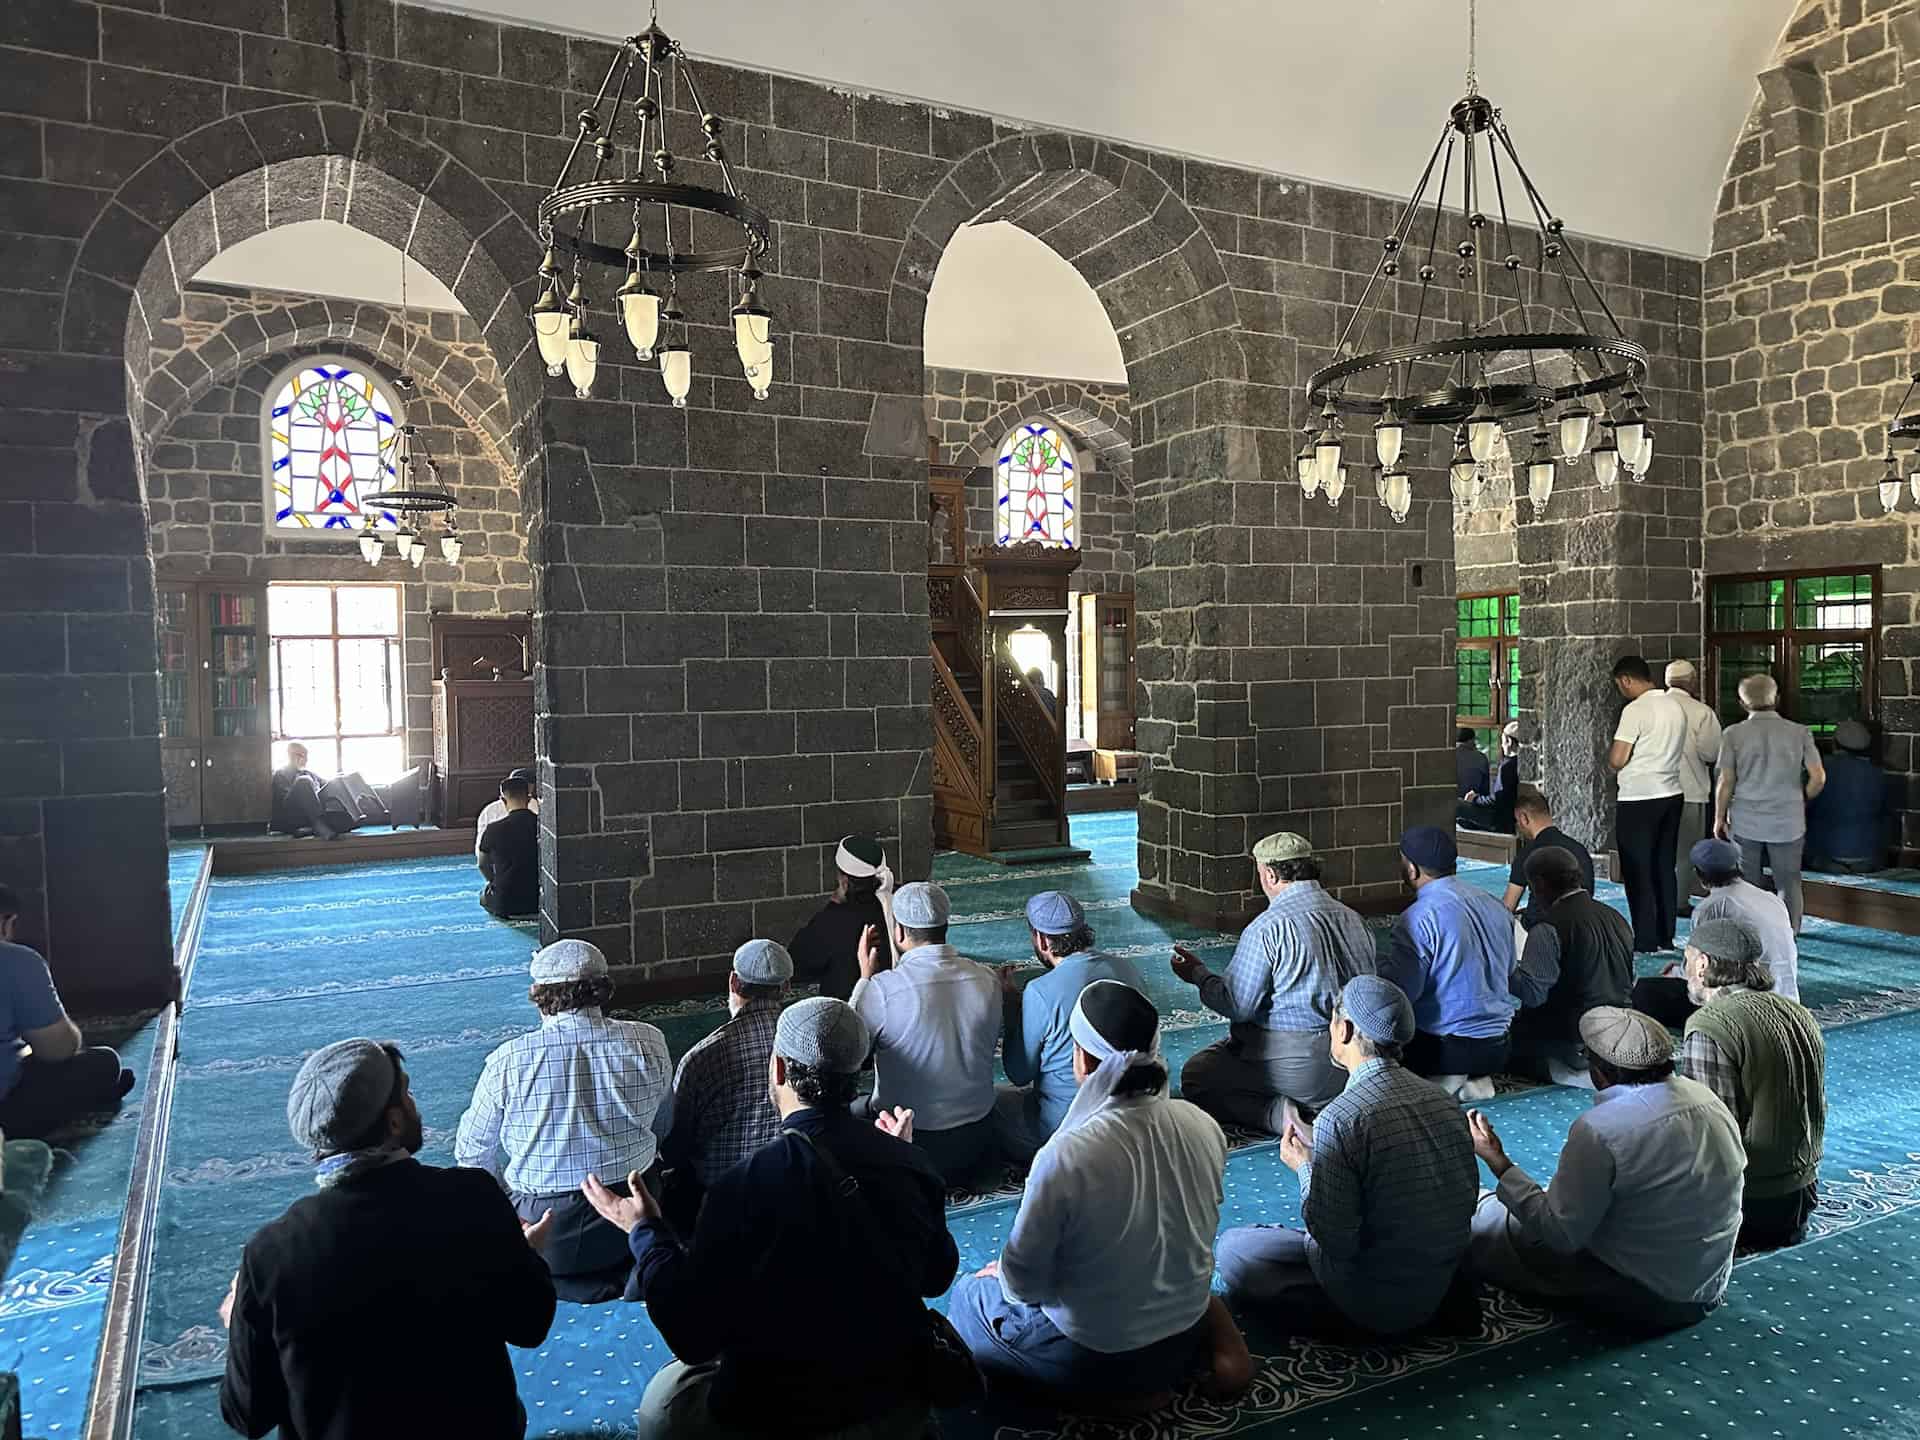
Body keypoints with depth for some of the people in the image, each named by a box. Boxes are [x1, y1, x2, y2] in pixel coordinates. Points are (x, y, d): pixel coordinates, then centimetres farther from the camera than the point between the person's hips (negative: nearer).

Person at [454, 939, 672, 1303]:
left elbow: (472, 1152, -2)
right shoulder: (647, 1041, -12)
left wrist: (504, 1199, 17)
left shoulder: (508, 1061, -15)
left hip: (545, 1237, -2)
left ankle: (572, 1284, 5)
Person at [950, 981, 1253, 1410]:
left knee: (967, 1297, 18)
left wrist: (1003, 1275, 4)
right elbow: (1193, 1230, 2)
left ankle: (1115, 1395, 4)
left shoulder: (1064, 1157, -33)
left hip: (1095, 1357, -7)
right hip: (1187, 1332, 7)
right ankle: (1217, 1341, 17)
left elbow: (1024, 1284, -20)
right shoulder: (1204, 1126, -16)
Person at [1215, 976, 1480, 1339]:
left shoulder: (1342, 1118, -26)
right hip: (1442, 1282, 7)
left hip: (1377, 1303, -7)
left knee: (1233, 1247, 4)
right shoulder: (1444, 1101, -5)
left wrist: (1304, 1168, -6)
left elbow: (1336, 1240, -23)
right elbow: (1468, 1199, 5)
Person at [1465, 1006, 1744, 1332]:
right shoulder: (1705, 1095, -5)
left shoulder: (1600, 1129, -26)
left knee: (1484, 1219, 3)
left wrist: (1497, 1162, -14)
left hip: (1644, 1299, -7)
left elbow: (1561, 1234, -19)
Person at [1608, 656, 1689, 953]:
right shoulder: (1676, 707, 8)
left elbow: (1617, 760, -18)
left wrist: (1610, 754, 3)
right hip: (1672, 794, 8)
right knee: (1665, 868, 14)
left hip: (1639, 798, -8)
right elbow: (1671, 752, 14)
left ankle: (1646, 940, 4)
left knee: (1638, 872, 1)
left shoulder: (1636, 710, -16)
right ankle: (1666, 937, 19)